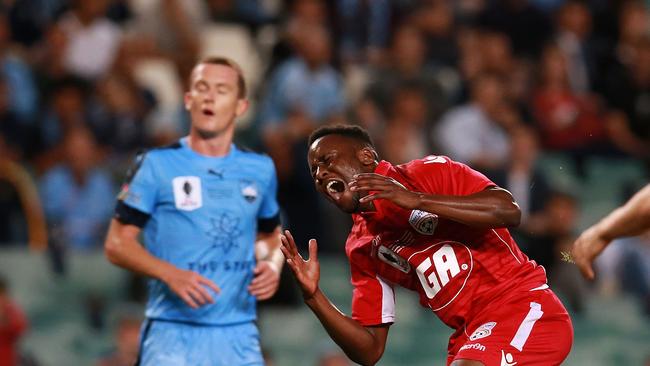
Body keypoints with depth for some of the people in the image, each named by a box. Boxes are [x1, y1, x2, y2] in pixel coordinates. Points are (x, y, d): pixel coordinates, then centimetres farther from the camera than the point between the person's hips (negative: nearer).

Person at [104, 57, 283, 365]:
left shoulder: (260, 170, 12)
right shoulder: (157, 165, 0)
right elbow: (117, 243, -1)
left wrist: (272, 264, 3)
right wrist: (170, 274, -17)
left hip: (238, 337, 4)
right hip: (172, 336, -4)